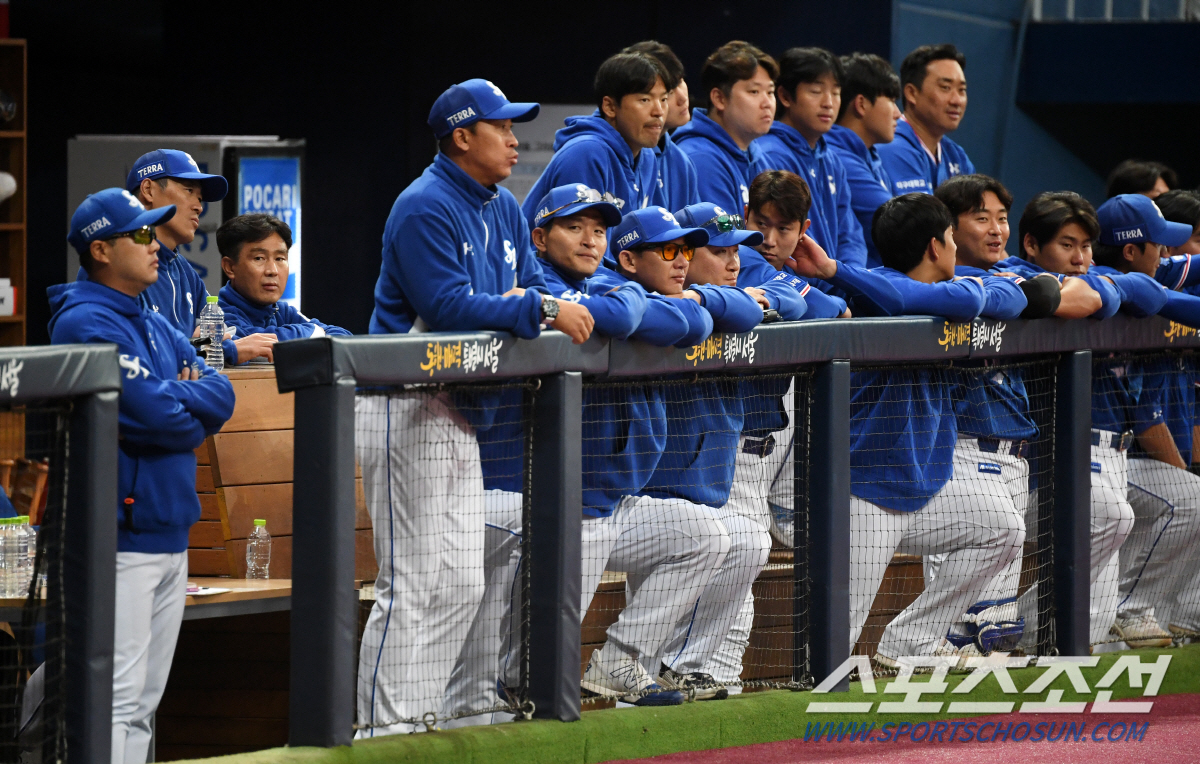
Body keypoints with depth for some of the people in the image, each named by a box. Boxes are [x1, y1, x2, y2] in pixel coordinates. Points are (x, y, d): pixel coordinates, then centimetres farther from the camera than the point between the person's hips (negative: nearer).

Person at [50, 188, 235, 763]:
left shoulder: (156, 326, 19)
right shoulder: (87, 324, -11)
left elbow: (222, 396, 10)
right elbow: (157, 418, -19)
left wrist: (172, 395, -9)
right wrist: (195, 417, 1)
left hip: (170, 536, 10)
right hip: (119, 537, -10)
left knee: (143, 705, 10)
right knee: (117, 697, -14)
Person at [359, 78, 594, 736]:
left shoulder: (504, 211, 15)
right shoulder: (425, 208, -14)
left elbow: (534, 287, 13)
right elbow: (449, 308, -23)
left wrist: (525, 305, -10)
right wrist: (538, 309, -22)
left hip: (462, 418, 10)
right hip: (406, 414, -10)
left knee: (462, 583, 10)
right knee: (413, 584, -11)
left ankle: (418, 719, 15)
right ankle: (382, 730, -9)